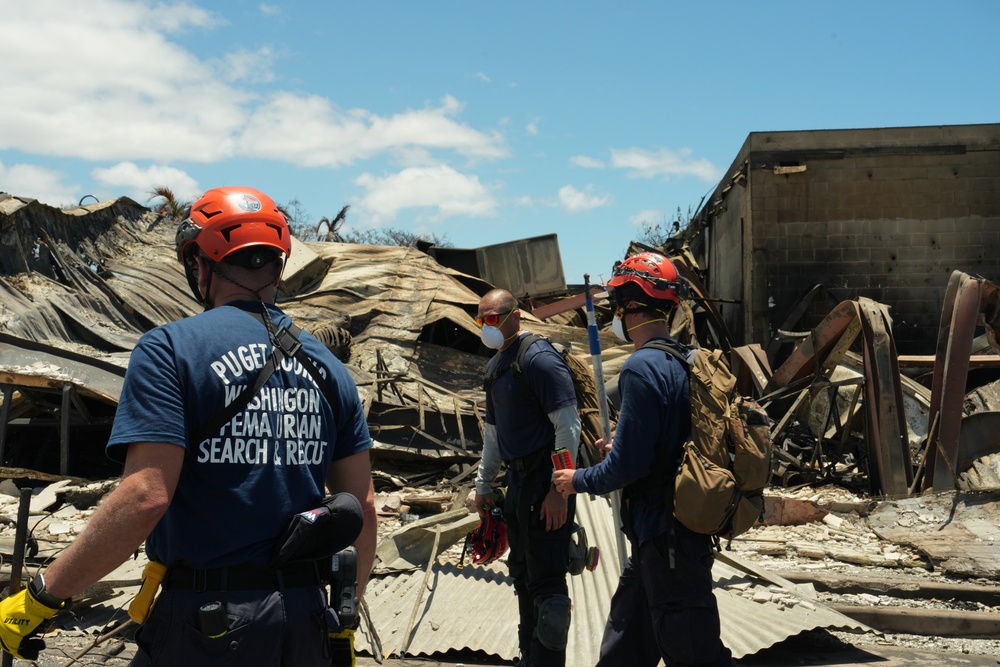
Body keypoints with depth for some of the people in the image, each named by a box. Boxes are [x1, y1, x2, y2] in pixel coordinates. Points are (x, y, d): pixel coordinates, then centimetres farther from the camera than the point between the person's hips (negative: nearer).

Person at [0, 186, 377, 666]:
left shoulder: (169, 348, -8)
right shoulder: (327, 366, 7)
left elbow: (146, 496, -20)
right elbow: (363, 507, 8)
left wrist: (42, 596, -11)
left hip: (207, 627, -4)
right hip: (307, 624, 5)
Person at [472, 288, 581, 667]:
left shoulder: (539, 359, -14)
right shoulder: (495, 366, 14)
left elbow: (568, 426, -18)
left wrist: (558, 489, -21)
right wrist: (484, 485, 23)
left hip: (546, 483, -9)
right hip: (518, 480, 9)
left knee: (545, 580, -7)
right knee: (523, 575, 17)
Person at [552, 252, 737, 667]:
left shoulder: (643, 369, -20)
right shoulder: (685, 361, 8)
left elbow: (628, 466, -22)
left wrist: (579, 481, -5)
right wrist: (623, 450, 23)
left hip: (664, 535, -10)